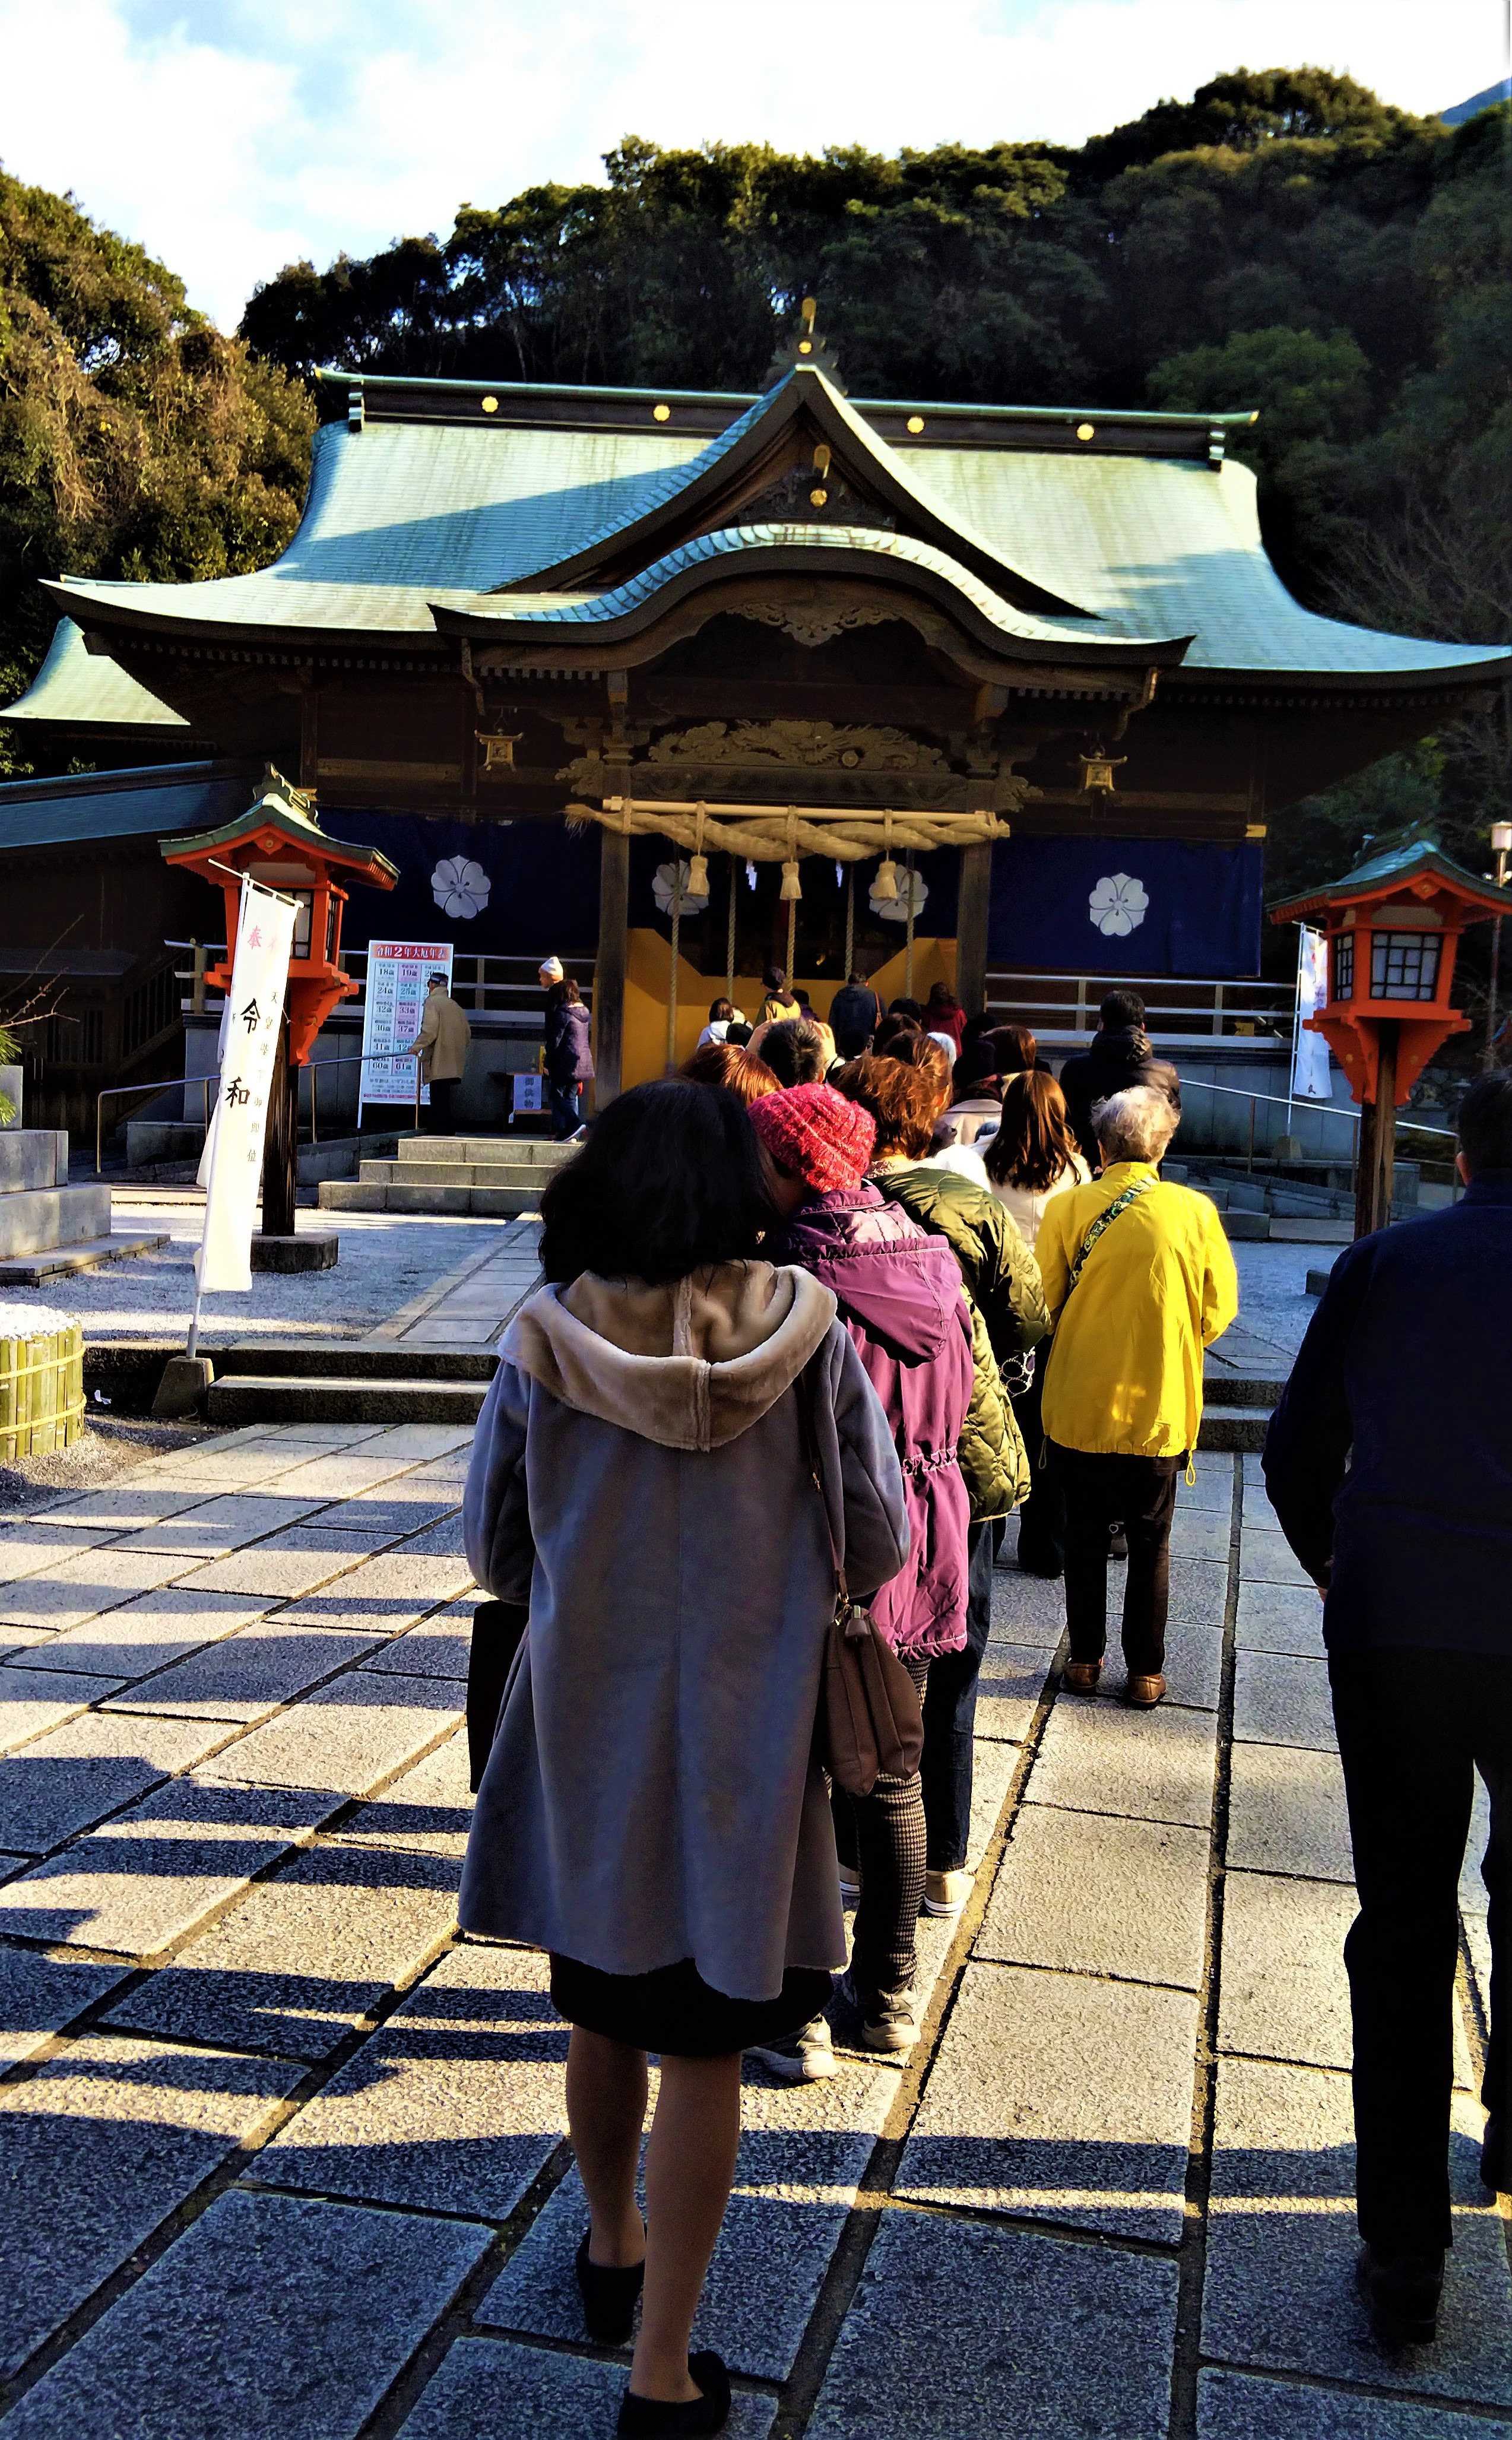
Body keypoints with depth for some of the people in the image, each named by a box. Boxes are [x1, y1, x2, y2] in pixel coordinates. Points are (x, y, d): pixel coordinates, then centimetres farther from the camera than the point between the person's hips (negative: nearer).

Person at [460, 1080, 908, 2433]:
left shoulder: (543, 1342, -12)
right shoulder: (807, 1334, -14)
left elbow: (493, 1551, -1)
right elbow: (877, 1546, -6)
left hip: (586, 1722, 2)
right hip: (744, 1732, -2)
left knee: (603, 2010, 23)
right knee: (702, 2041, 10)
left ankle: (614, 2247, 45)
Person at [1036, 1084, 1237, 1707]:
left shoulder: (1066, 1208, -11)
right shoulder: (1195, 1212, -10)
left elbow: (1041, 1305, -5)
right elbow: (1218, 1311, -3)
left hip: (1078, 1405, 0)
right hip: (1159, 1409, 0)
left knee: (1085, 1536, 16)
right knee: (1151, 1543, 13)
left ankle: (1085, 1659, 25)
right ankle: (1146, 1672, 20)